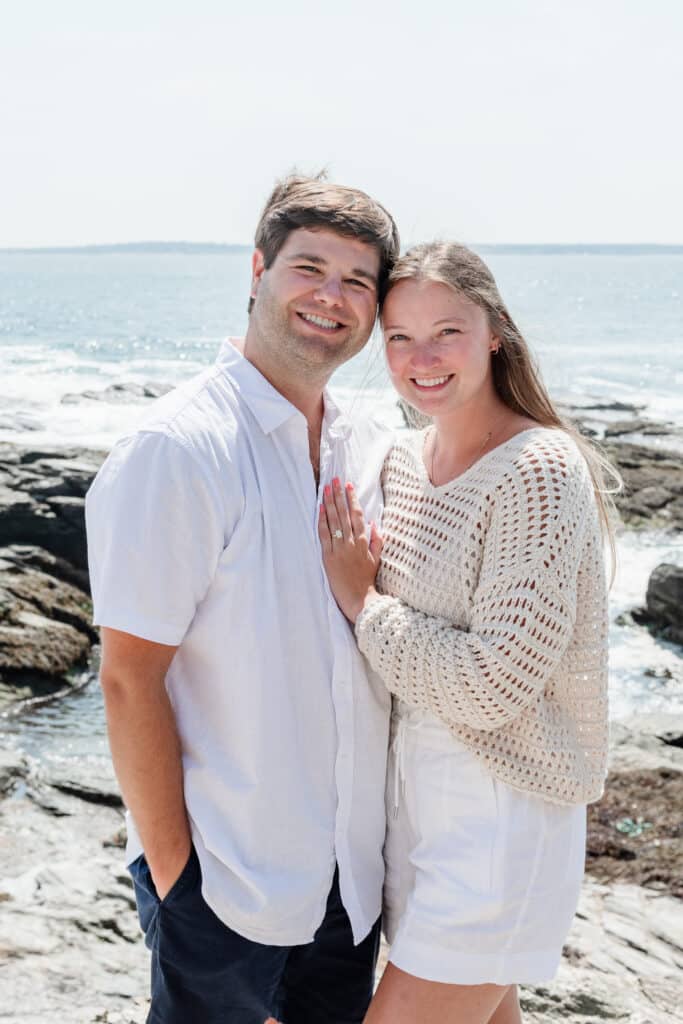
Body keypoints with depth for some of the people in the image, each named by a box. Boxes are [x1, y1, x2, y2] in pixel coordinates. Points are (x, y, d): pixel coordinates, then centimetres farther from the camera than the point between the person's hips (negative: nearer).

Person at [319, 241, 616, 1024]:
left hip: (501, 808, -8)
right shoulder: (405, 461, 4)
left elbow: (492, 684, -25)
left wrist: (361, 602, -16)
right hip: (415, 780, 8)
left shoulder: (539, 470, -20)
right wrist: (352, 570, -1)